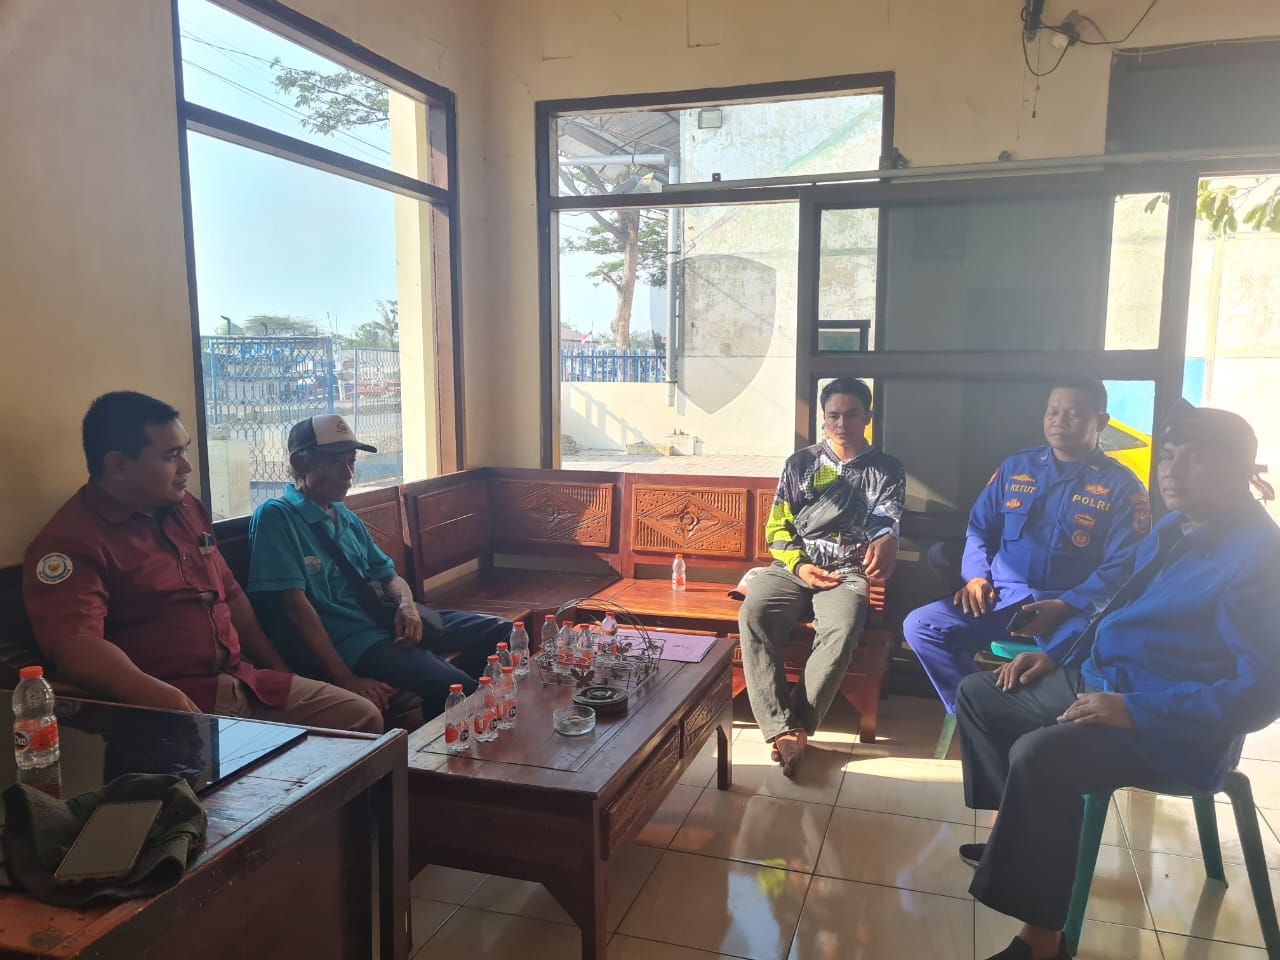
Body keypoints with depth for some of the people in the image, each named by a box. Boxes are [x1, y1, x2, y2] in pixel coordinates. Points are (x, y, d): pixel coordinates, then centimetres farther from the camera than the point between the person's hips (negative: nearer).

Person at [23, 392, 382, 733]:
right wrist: (156, 696, -43)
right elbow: (75, 645, -26)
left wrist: (278, 668, 23)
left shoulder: (186, 509, 16)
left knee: (363, 717, 3)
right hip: (175, 705, -8)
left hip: (245, 683, 9)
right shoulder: (71, 541, -10)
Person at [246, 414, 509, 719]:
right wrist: (346, 680, -22)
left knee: (500, 632, 5)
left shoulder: (347, 518, 17)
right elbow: (294, 603, -16)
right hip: (346, 639, -9)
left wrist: (407, 605, -6)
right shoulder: (276, 516, -9)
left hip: (387, 623, 9)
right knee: (456, 688, -28)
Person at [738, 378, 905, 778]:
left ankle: (798, 727, -22)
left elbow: (888, 523, -7)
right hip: (793, 567, 2)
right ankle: (782, 729, -31)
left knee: (841, 630, -35)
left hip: (847, 572, -1)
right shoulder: (800, 463, 13)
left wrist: (885, 543, -34)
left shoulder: (887, 471, 10)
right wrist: (799, 566, -9)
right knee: (752, 615, -30)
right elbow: (777, 526, 10)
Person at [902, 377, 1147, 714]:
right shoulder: (1016, 467, 16)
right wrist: (976, 576, -1)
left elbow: (1123, 565, -5)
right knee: (919, 625, -16)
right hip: (1003, 598, 4)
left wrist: (1065, 607, -19)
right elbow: (979, 528, 19)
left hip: (1074, 608, -4)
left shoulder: (1122, 486, 4)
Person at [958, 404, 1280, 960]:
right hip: (1098, 683, 10)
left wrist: (1137, 711, -28)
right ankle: (1024, 834, 21)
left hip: (1178, 729, -10)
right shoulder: (1170, 533, 9)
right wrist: (1058, 656, 11)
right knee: (978, 694, 10)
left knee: (1039, 755, -32)